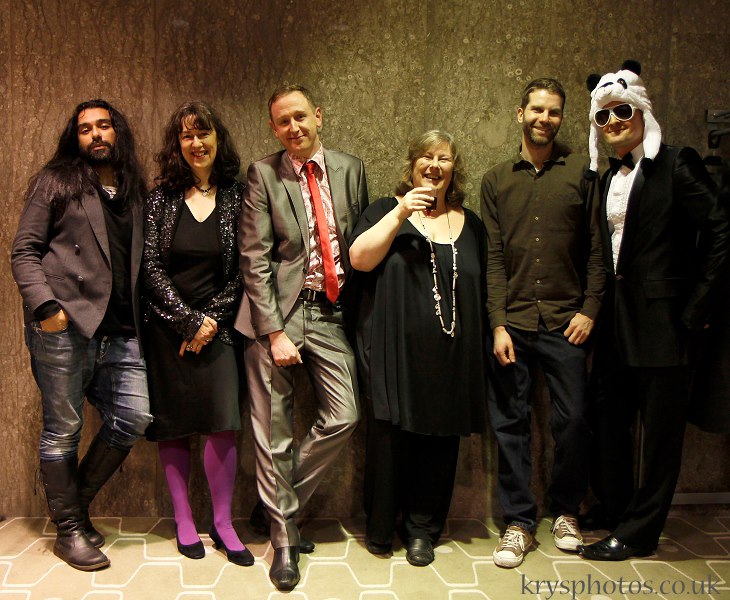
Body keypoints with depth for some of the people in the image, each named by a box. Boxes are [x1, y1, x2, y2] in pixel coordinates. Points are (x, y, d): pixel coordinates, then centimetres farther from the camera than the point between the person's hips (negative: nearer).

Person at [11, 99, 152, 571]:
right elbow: (24, 252, 1)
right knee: (63, 430, 4)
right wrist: (45, 305, -13)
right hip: (65, 327, -4)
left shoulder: (135, 192, 19)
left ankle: (76, 502, 21)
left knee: (135, 417, -2)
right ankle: (69, 530, 21)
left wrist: (141, 316, 6)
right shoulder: (55, 182, 6)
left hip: (119, 333, 5)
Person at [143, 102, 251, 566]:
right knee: (172, 426, 5)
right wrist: (187, 320, -9)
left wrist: (210, 320, -7)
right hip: (167, 327, 1)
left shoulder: (236, 197, 3)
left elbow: (242, 271, 0)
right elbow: (151, 266, -1)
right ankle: (184, 520, 19)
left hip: (216, 327, -1)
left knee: (223, 423, -7)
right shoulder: (162, 198, 4)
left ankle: (223, 523, 9)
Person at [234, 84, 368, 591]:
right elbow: (255, 259, -6)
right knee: (274, 431, 3)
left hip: (331, 311, 3)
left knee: (343, 419, -2)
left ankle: (279, 501, 23)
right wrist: (274, 332, -12)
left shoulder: (350, 169, 10)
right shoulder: (263, 174, 0)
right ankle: (284, 537, 22)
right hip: (277, 310, -3)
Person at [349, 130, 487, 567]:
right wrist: (401, 213, -14)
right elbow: (359, 259, -10)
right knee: (391, 436, 1)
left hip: (451, 359, 3)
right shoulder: (386, 211, 7)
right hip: (395, 353, -2)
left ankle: (423, 529, 24)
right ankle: (380, 526, 21)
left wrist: (481, 349, 12)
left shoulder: (471, 224, 15)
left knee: (440, 441, 7)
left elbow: (482, 293, 17)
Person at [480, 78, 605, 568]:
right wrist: (498, 324, -4)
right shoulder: (497, 180, 9)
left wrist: (589, 309, -4)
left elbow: (596, 249, 6)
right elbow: (492, 257, 4)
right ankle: (520, 521, 19)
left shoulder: (581, 173, 6)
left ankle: (566, 511, 28)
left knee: (573, 421, 4)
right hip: (512, 323, 1)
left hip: (565, 323, 0)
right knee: (510, 424, 4)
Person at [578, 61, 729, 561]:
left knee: (661, 429, 6)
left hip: (664, 321, -7)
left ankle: (638, 533, 20)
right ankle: (615, 514, 29)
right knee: (607, 420, 12)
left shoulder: (676, 165, -7)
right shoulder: (608, 179, 14)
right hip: (617, 320, 7)